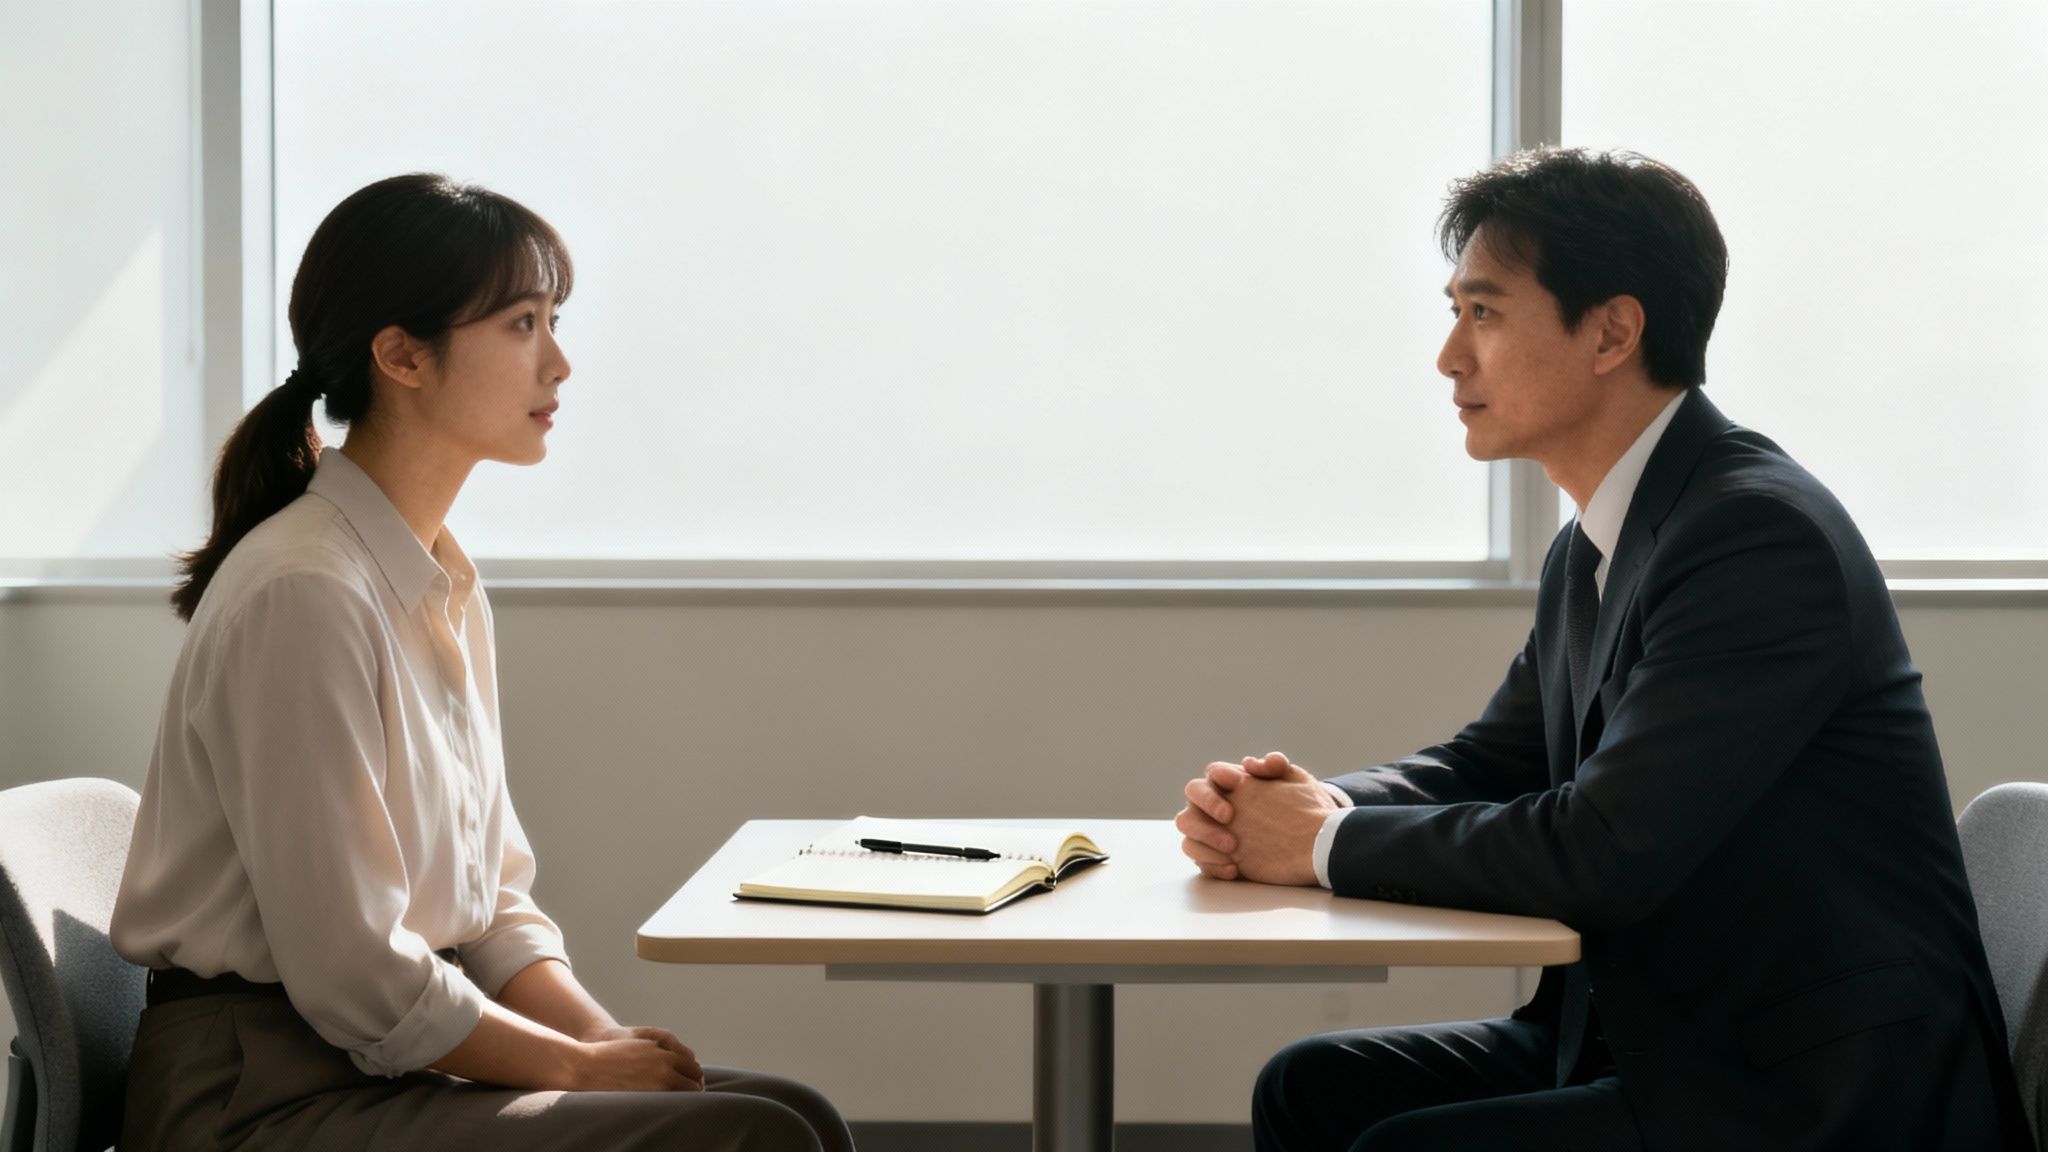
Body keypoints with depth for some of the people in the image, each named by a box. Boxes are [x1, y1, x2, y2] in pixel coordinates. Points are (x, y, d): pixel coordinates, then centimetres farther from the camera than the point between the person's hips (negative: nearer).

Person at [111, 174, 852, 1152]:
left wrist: (617, 1044, -2)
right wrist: (586, 1065, -9)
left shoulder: (447, 587, 12)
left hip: (409, 1064, 9)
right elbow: (353, 979, -19)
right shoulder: (302, 594, -17)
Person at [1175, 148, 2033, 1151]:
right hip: (1666, 1042, 9)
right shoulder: (1592, 549, 11)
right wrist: (1319, 803, -3)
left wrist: (1333, 843, -14)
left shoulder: (1759, 534, -21)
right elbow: (1490, 761, 18)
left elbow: (1601, 852, -26)